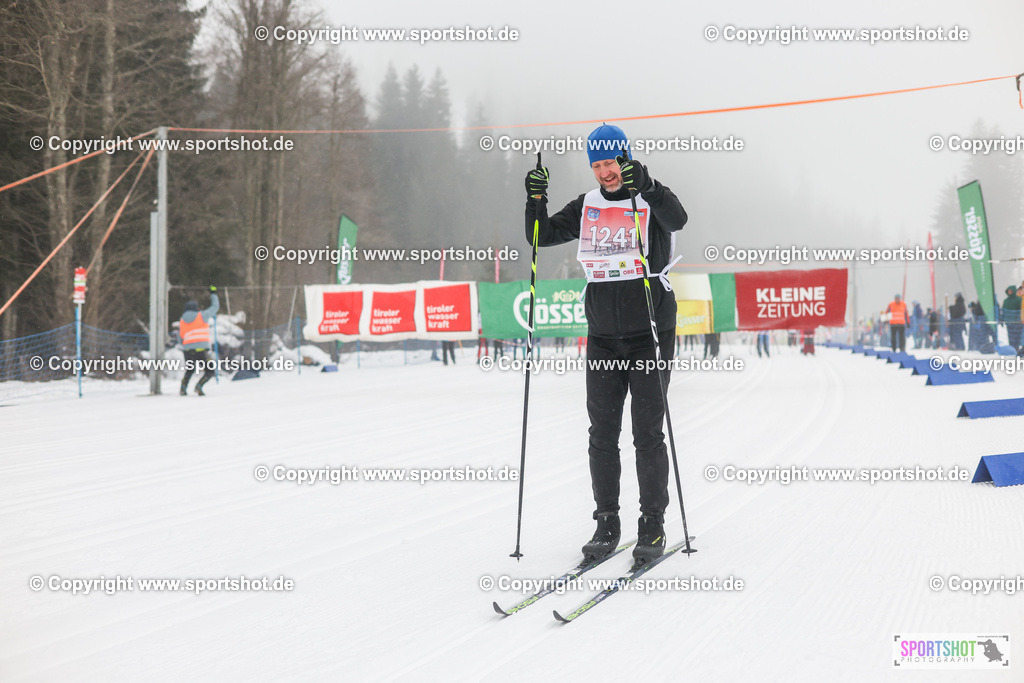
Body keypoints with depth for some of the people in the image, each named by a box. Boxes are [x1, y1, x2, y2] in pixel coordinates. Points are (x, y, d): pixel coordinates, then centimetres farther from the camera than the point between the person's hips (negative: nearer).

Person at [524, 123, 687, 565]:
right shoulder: (587, 208, 10)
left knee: (647, 433, -2)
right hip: (603, 337, 4)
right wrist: (536, 200, -10)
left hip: (649, 333, -4)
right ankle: (606, 523, 15)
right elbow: (543, 237, 7)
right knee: (602, 433, 5)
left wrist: (644, 186, -39)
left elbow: (677, 220, -25)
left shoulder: (652, 200, -4)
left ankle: (653, 527, 7)